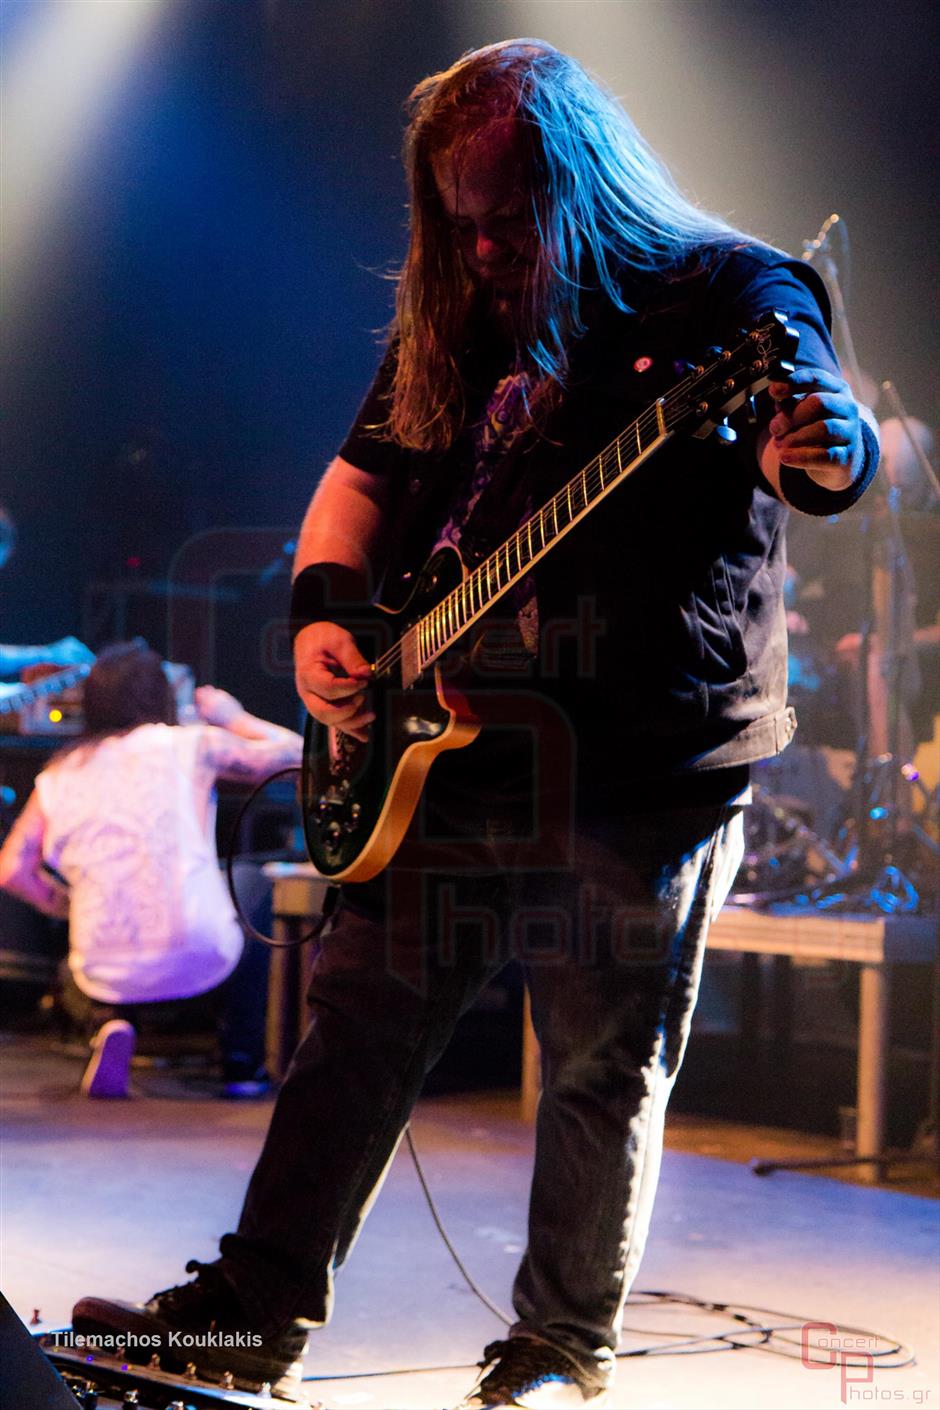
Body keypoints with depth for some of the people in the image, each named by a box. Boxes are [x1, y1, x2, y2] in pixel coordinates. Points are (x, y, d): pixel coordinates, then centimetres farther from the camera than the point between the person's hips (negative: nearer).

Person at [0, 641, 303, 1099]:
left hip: (105, 980, 2)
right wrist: (234, 718, 24)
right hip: (198, 965, -2)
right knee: (248, 882, 32)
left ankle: (110, 1026, 4)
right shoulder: (188, 745, 0)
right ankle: (242, 1064, 26)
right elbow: (296, 754, 7)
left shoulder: (59, 774, 7)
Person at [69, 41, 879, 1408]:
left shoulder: (730, 294, -6)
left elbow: (834, 446, -22)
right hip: (445, 740, 6)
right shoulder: (456, 318, 12)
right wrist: (324, 611, 3)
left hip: (644, 763, -5)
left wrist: (821, 449, -47)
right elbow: (367, 467, 21)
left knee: (605, 1069, 3)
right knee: (360, 1031, 9)